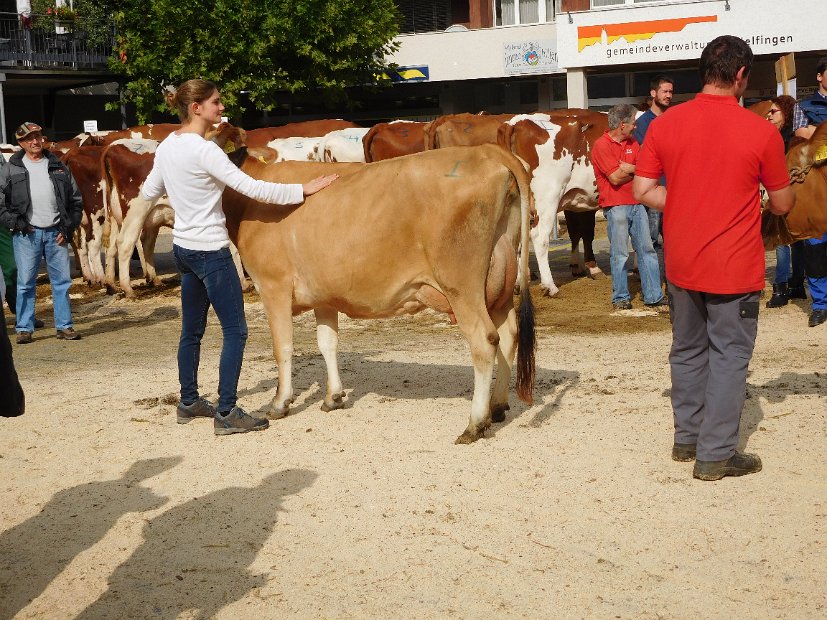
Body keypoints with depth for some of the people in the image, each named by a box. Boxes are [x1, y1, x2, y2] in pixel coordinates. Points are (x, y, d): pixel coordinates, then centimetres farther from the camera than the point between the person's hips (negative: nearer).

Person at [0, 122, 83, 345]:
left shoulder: (59, 167, 10)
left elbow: (76, 200, 12)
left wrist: (68, 228, 3)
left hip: (56, 232, 2)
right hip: (26, 234, -2)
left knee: (62, 281, 4)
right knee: (25, 282, 0)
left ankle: (64, 326, 12)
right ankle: (24, 329, 7)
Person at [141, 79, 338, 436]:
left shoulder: (166, 148, 6)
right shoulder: (204, 151, -19)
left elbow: (148, 192, 17)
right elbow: (251, 188, -20)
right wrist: (302, 190, -15)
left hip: (184, 247, 9)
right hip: (210, 250, -9)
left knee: (192, 330, 18)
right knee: (235, 330, -3)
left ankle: (189, 402, 27)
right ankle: (226, 413, -3)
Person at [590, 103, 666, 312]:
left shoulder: (631, 142, 14)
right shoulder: (602, 146, -11)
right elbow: (616, 178, -16)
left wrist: (629, 168, -11)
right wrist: (635, 170, -1)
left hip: (636, 204, 7)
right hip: (615, 206, -7)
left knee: (646, 249, 6)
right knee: (620, 254, -1)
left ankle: (654, 297, 10)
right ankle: (621, 298, 10)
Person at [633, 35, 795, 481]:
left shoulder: (664, 125, -3)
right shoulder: (761, 132, -12)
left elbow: (642, 191, -1)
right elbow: (782, 205, -1)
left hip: (681, 263, 4)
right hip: (735, 268, -4)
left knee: (688, 350, 19)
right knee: (729, 356, 4)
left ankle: (687, 438, 29)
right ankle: (716, 455, 6)